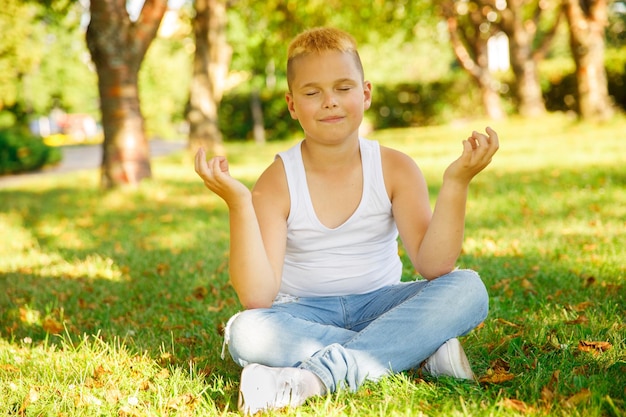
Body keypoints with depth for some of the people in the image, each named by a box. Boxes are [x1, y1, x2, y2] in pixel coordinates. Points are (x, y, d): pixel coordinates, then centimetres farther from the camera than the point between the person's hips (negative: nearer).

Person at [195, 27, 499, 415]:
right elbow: (257, 297, -21)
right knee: (246, 332, -33)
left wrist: (456, 183, -27)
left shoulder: (395, 168, -4)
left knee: (468, 289, -25)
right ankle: (420, 349, -27)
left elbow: (434, 267, -15)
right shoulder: (277, 183, -9)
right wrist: (239, 203, -31)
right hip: (305, 316, -1)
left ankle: (313, 377, -33)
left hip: (378, 306, 2)